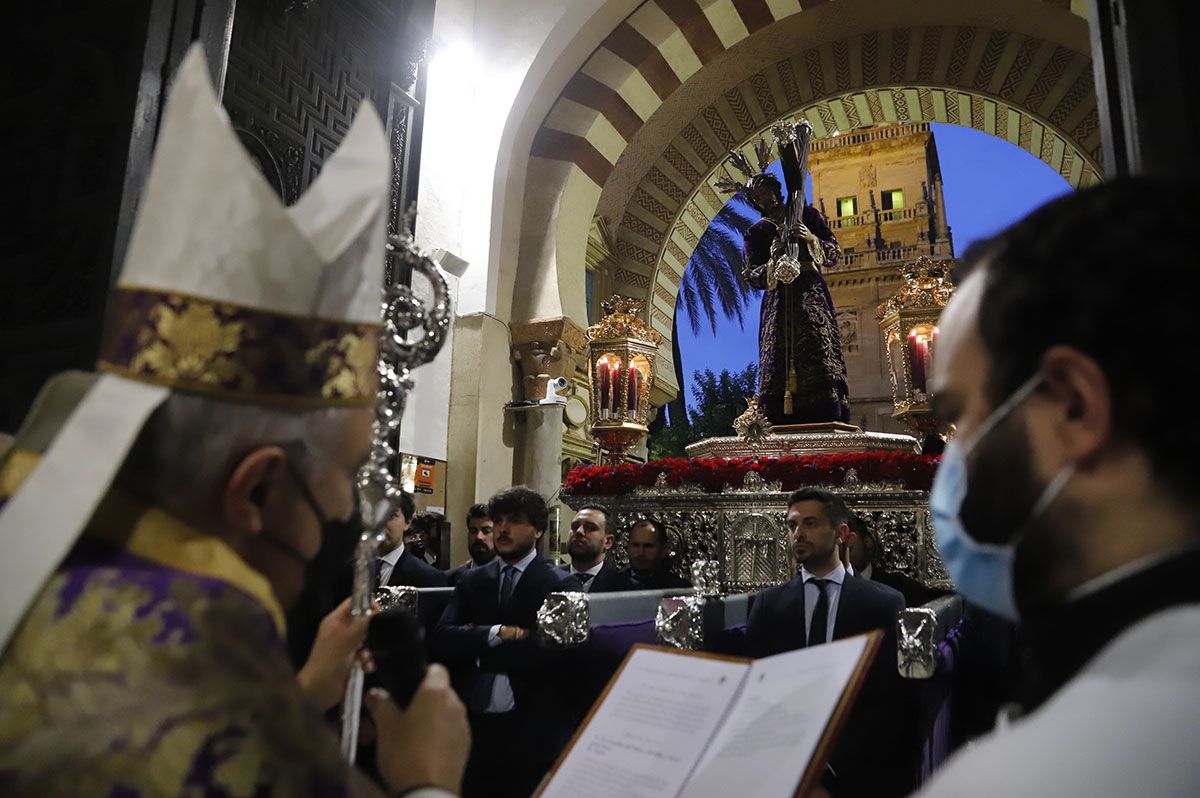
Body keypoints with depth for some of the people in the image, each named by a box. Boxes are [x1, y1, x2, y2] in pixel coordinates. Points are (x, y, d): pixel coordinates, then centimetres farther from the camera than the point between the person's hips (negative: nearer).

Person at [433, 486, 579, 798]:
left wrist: (476, 649, -10)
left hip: (531, 729, -3)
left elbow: (552, 651, -17)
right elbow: (441, 640, -4)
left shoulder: (560, 585, -5)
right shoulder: (471, 582, 7)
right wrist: (497, 633, -17)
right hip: (473, 725, 4)